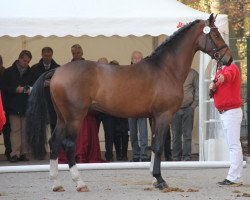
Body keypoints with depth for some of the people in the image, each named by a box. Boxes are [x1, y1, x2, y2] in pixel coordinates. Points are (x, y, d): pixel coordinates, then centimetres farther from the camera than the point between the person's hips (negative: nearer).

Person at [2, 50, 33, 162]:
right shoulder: (9, 72, 5)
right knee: (15, 130, -6)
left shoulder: (30, 73, 9)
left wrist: (31, 90, -6)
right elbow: (5, 88, 2)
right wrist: (16, 89, -12)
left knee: (25, 131, 1)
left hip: (27, 106, 2)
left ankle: (23, 153, 5)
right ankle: (15, 154, -7)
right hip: (14, 106, -2)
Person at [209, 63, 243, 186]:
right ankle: (236, 177, 13)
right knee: (233, 145, 10)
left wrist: (223, 77, -57)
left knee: (234, 145, -11)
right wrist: (213, 88, -6)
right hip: (223, 113, 9)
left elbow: (229, 74, -33)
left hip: (232, 112, -9)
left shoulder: (232, 67, -8)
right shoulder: (219, 71, 17)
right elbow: (217, 92, 18)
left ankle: (233, 178, -15)